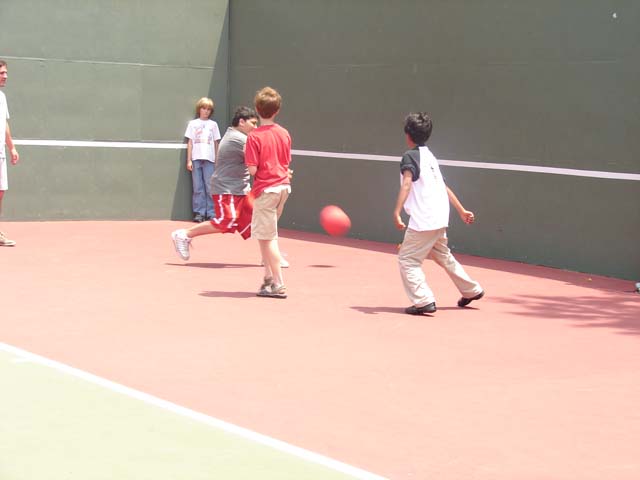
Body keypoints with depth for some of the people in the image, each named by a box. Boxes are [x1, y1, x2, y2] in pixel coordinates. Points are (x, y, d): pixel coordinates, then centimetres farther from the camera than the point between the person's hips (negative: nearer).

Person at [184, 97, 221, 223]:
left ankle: (211, 213, -2)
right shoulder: (193, 123, 10)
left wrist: (217, 160, 4)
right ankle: (199, 213, 1)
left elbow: (216, 143, 11)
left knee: (210, 187, -4)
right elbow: (190, 143, 9)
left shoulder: (213, 124, 11)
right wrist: (189, 160, 2)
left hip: (209, 159, 0)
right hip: (196, 159, 0)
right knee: (198, 188, -1)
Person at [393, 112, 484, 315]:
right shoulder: (430, 156, 17)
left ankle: (424, 300, -12)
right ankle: (471, 290, 39)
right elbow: (444, 187, 21)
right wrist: (461, 210, 26)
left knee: (407, 259, -2)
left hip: (423, 220, -9)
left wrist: (397, 211, -30)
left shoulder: (410, 156, -7)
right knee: (443, 256, 27)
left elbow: (407, 183, -22)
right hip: (440, 219, 9)